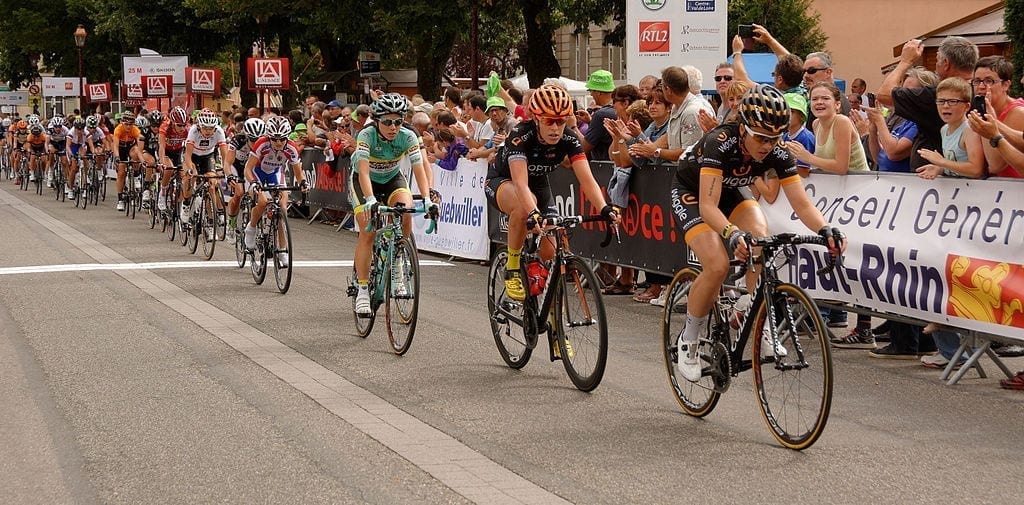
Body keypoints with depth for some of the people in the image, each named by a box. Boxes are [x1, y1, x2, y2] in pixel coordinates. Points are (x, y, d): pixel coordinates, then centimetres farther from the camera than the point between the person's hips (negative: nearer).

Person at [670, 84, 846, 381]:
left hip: (730, 192, 4)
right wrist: (732, 234, -63)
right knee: (717, 266, -25)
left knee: (760, 240, -27)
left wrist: (825, 229, -46)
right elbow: (708, 205, -45)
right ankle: (687, 343, -5)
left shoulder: (778, 152, -24)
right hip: (691, 194, -4)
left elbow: (801, 203, -26)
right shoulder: (721, 143, -38)